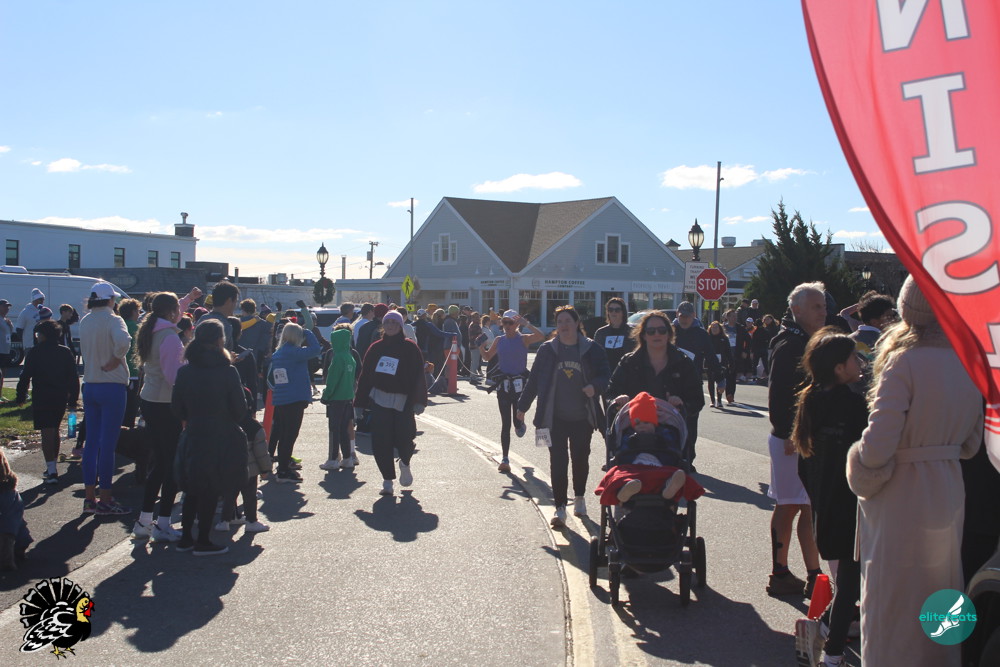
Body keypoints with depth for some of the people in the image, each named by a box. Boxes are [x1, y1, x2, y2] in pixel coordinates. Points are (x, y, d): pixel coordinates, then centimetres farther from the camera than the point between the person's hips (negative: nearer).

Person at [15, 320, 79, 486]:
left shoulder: (35, 352, -7)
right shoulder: (66, 352, 5)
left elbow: (25, 376, -8)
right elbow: (74, 378, 5)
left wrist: (21, 396, 2)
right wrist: (73, 400, 10)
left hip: (42, 398, -5)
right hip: (61, 397, 5)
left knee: (47, 432, -6)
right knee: (54, 431, 18)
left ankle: (52, 472, -12)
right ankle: (52, 467, 26)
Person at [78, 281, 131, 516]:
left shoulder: (84, 321, 7)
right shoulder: (112, 319, -12)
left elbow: (85, 349, 8)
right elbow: (123, 341, -31)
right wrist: (116, 360, -16)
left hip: (89, 385, 6)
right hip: (112, 386, -6)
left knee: (92, 441, 12)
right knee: (108, 443, -1)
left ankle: (89, 497, 17)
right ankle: (105, 500, 5)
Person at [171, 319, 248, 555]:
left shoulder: (185, 371, -1)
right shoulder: (227, 371, -14)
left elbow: (177, 407, 4)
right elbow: (240, 408, -10)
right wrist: (229, 419, 12)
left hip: (192, 437, 4)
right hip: (221, 439, -4)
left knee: (193, 490, 17)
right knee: (211, 492, 4)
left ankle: (185, 537, 22)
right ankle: (202, 541, 11)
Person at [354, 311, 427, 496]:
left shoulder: (410, 348, 0)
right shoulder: (376, 348, 10)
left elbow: (418, 376, -3)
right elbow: (365, 376, 12)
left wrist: (418, 401, -13)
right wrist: (360, 403, 8)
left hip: (403, 401, -3)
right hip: (379, 400, 3)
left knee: (404, 438, -5)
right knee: (381, 442, -2)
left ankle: (405, 464, 29)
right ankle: (387, 481, 10)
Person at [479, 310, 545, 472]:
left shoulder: (523, 339, -4)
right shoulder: (499, 340, 8)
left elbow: (541, 337, -21)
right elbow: (487, 357, 17)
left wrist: (526, 323, -23)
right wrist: (481, 347, -2)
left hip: (519, 384, -3)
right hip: (503, 384, 3)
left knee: (517, 420, -3)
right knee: (505, 423, 2)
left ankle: (520, 424, 37)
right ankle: (505, 459, 5)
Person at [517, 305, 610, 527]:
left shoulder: (591, 349, 0)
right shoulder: (547, 350, 2)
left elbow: (605, 375, 4)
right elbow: (534, 379, 7)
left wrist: (595, 386, -18)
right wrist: (522, 406, 9)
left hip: (583, 417, 0)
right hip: (555, 417, 0)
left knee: (580, 458, 13)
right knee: (558, 462, -4)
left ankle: (579, 498, 34)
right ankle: (560, 508, 0)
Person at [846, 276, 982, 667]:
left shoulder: (905, 362, -18)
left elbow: (878, 446, -23)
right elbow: (971, 444, 8)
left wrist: (861, 473, -4)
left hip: (902, 499, -6)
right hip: (949, 492, 6)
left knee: (892, 608, 6)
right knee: (939, 599, 21)